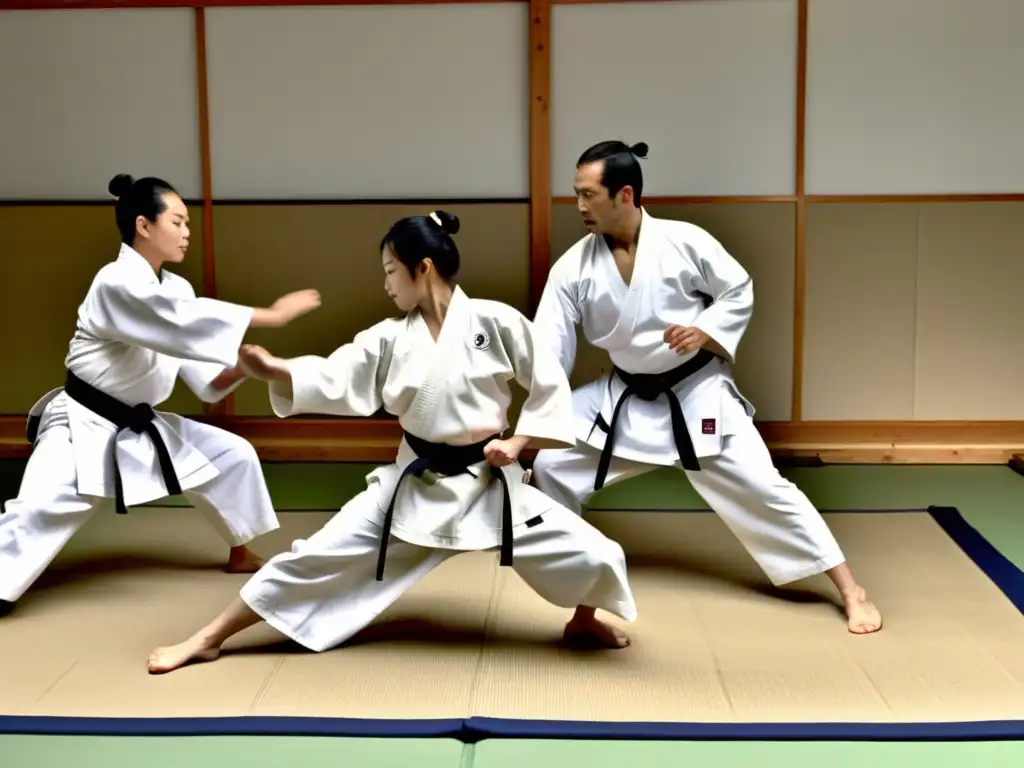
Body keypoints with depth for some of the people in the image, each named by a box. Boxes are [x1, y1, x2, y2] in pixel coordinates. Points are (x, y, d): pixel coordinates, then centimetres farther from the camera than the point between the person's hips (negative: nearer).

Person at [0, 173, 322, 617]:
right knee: (37, 514, -21)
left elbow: (203, 377, 3)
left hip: (141, 427, 8)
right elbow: (188, 324, -37)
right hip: (83, 428, -8)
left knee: (233, 455, 7)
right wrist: (271, 316, -36)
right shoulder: (117, 283, -23)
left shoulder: (176, 289, 3)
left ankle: (241, 555, 26)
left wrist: (242, 367, -17)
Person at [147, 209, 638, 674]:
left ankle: (584, 622, 29)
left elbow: (550, 385, -4)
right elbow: (332, 381, -8)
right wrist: (273, 370, -23)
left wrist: (518, 441, -12)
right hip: (414, 485, 2)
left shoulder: (495, 321, -10)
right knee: (319, 555, -1)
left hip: (488, 481, -2)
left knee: (593, 557, -8)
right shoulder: (389, 339, -1)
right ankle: (207, 640, 11)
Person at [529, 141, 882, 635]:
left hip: (698, 393, -3)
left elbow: (740, 293, -3)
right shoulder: (573, 267, -9)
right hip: (625, 398, 4)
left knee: (762, 487, -7)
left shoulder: (684, 241, -16)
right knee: (551, 465, -1)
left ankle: (850, 591, 3)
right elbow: (548, 350, -8)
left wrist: (706, 332, -20)